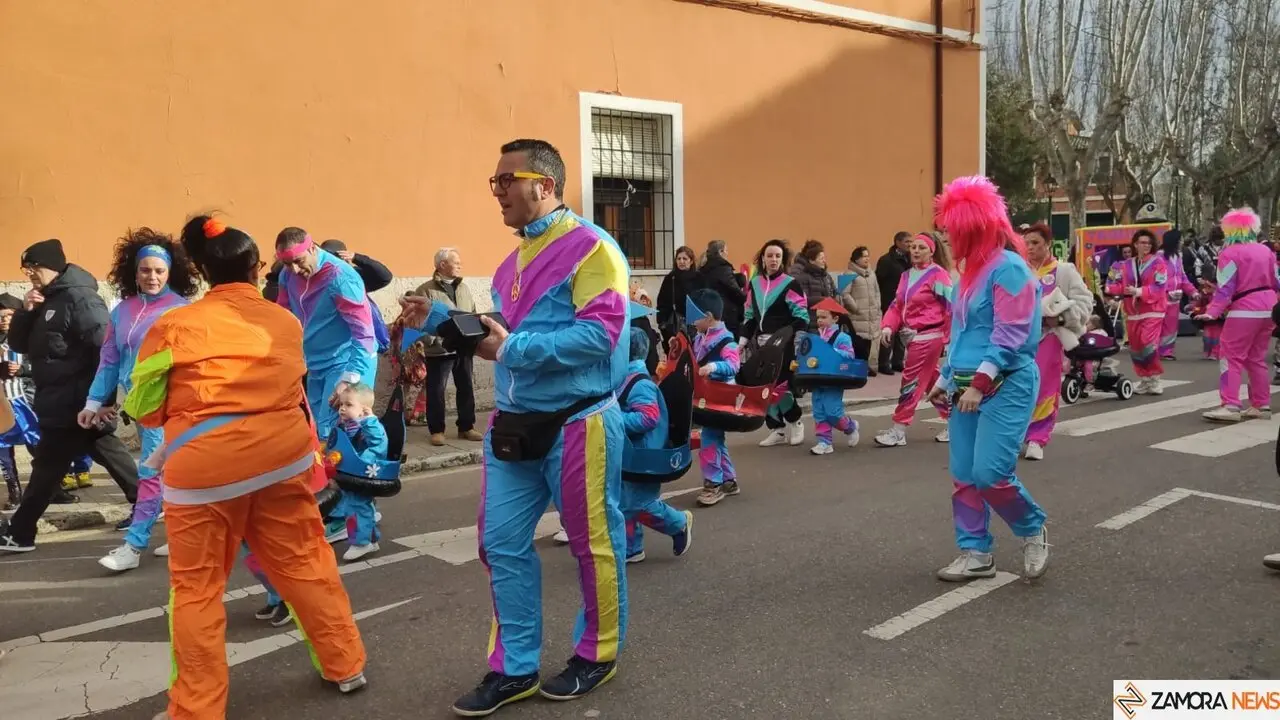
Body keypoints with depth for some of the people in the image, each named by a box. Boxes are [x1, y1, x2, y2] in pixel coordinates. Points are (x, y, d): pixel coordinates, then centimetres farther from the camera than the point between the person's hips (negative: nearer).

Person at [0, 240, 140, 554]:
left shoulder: (79, 298, -15)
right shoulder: (46, 301, 15)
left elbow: (107, 348, -22)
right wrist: (26, 312, -3)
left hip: (75, 404, -9)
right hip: (61, 402, 9)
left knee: (47, 469, -1)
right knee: (111, 455, 14)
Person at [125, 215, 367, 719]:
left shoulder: (175, 325, -2)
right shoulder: (286, 322, 7)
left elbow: (144, 409, 6)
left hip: (205, 469, -3)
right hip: (282, 457, 3)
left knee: (196, 588, 10)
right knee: (305, 564, 16)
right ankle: (346, 667, 28)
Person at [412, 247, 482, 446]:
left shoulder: (464, 288, 13)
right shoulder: (426, 290, -6)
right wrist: (435, 341, -21)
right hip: (439, 350, -5)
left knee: (466, 388, 11)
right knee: (436, 391, 3)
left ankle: (466, 427, 22)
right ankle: (437, 430, 14)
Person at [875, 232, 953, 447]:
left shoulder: (938, 274, -10)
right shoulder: (906, 276, 13)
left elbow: (952, 307, -13)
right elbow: (897, 305, 10)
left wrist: (949, 337, -13)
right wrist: (888, 326, -7)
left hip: (928, 336, -8)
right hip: (912, 336, 8)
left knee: (911, 381, -7)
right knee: (932, 381, 16)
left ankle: (898, 431, -2)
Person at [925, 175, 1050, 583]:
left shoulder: (1009, 268, -12)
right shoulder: (972, 269, 16)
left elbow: (1010, 335, -18)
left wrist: (980, 383, -22)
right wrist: (946, 378, 19)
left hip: (1006, 386, -9)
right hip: (969, 386, 9)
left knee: (990, 474, -13)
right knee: (964, 475, 7)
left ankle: (1033, 530, 14)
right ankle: (975, 554, 16)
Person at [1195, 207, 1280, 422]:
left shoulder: (1230, 254, -10)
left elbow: (1225, 288, -17)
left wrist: (1212, 312, -19)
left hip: (1244, 311, -7)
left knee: (1232, 358, -6)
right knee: (1257, 358, 15)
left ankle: (1230, 406, -14)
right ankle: (1261, 404, 17)